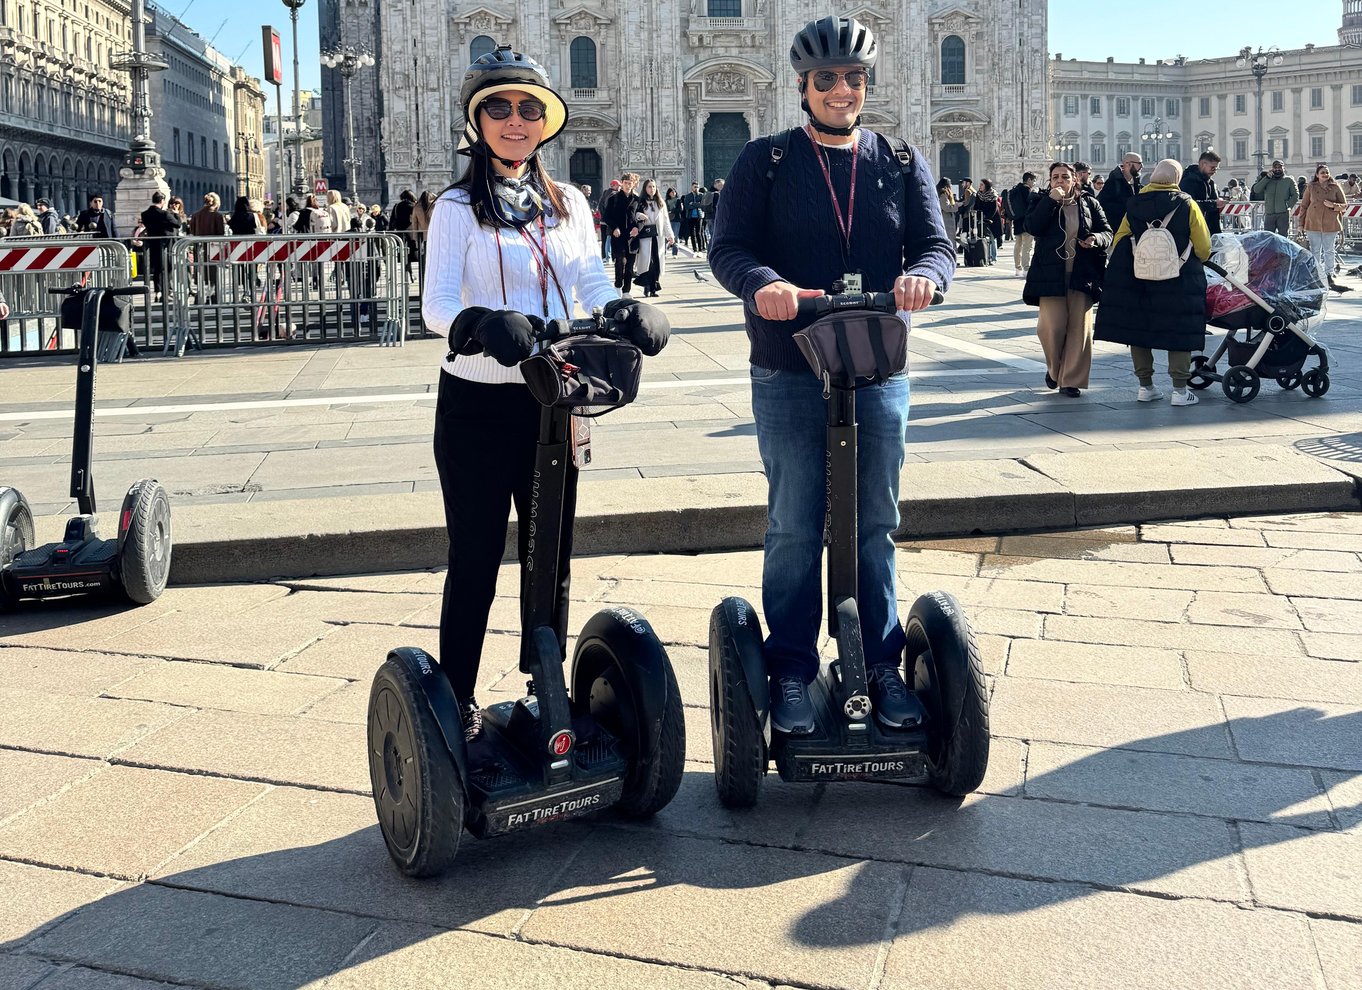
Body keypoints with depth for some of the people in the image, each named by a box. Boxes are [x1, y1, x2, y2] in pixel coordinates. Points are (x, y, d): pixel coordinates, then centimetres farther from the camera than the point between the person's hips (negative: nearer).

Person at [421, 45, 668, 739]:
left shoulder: (568, 203, 10)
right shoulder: (458, 207, -3)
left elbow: (595, 288, 2)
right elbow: (437, 307, -15)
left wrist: (628, 312, -20)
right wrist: (487, 327, -36)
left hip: (552, 402, 4)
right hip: (477, 404, -4)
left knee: (550, 558, 12)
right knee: (475, 560, 2)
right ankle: (457, 702, 15)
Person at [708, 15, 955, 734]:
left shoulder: (902, 164, 9)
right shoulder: (765, 161, 3)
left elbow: (936, 243, 0)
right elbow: (727, 248, -6)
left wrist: (924, 273, -25)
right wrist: (762, 284, -29)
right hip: (788, 378, -2)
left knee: (876, 526, 10)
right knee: (793, 529, 4)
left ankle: (880, 667, 22)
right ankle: (791, 673, 16)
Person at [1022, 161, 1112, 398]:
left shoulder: (1089, 203, 11)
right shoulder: (1042, 203, 8)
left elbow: (1108, 231, 11)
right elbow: (1032, 227, -11)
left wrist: (1096, 239, -11)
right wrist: (1051, 200, -14)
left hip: (1082, 274, 2)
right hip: (1051, 274, -1)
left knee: (1079, 326, -2)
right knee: (1052, 326, -9)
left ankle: (1071, 380, 6)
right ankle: (1054, 369, 18)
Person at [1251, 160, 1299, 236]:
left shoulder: (1289, 180, 9)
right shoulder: (1267, 180, 14)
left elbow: (1295, 195, 5)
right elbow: (1256, 190, 0)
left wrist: (1288, 206, -8)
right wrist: (1267, 178, -5)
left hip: (1283, 214, -2)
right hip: (1269, 214, 2)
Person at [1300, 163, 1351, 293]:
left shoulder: (1336, 187, 4)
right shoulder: (1311, 187, 4)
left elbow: (1344, 205, 6)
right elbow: (1304, 205, 8)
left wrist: (1333, 205, -14)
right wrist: (1301, 223, 4)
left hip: (1330, 224, 0)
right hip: (1313, 224, 0)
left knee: (1329, 251, 5)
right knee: (1315, 252, 4)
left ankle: (1329, 278, 12)